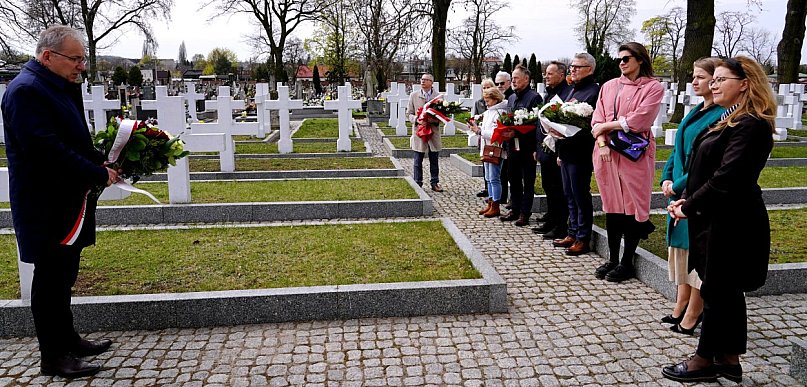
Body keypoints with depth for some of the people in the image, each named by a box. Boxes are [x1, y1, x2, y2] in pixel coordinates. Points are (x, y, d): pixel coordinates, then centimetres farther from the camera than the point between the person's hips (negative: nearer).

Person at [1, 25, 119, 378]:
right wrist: (99, 174, -20)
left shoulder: (61, 86, 13)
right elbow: (48, 150, -26)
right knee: (51, 278, 1)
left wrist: (102, 162, 2)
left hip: (67, 202, 10)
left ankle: (67, 340, 32)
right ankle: (53, 357, 13)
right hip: (46, 207, -10)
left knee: (62, 276, 18)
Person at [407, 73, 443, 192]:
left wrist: (435, 120, -16)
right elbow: (409, 113, 6)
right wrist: (417, 119, -14)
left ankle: (434, 183, 19)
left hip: (434, 132, 1)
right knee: (418, 160, 3)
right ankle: (418, 184, 12)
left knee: (434, 160, 8)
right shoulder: (414, 96, 5)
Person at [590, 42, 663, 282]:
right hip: (607, 152, 4)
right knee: (612, 207, 9)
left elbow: (639, 120, -11)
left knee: (633, 207, 1)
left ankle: (626, 263, 10)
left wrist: (606, 126, -6)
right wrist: (602, 142, -8)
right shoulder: (609, 87, 15)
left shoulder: (653, 87, 0)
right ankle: (612, 259, 18)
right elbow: (597, 119, 8)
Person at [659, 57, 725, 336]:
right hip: (680, 192, 9)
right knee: (681, 247, 15)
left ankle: (692, 316, 11)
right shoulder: (696, 112, 13)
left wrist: (678, 185, -17)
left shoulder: (722, 116, -15)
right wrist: (667, 178, 2)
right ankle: (681, 305, 27)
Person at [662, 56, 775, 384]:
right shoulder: (731, 120, 14)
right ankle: (729, 360, 27)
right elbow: (706, 168, 15)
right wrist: (686, 198, 1)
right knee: (727, 291, 15)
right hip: (717, 219, 10)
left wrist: (690, 206, -15)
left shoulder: (750, 125, -18)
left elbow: (727, 176, -24)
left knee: (717, 292, 2)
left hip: (730, 224, -10)